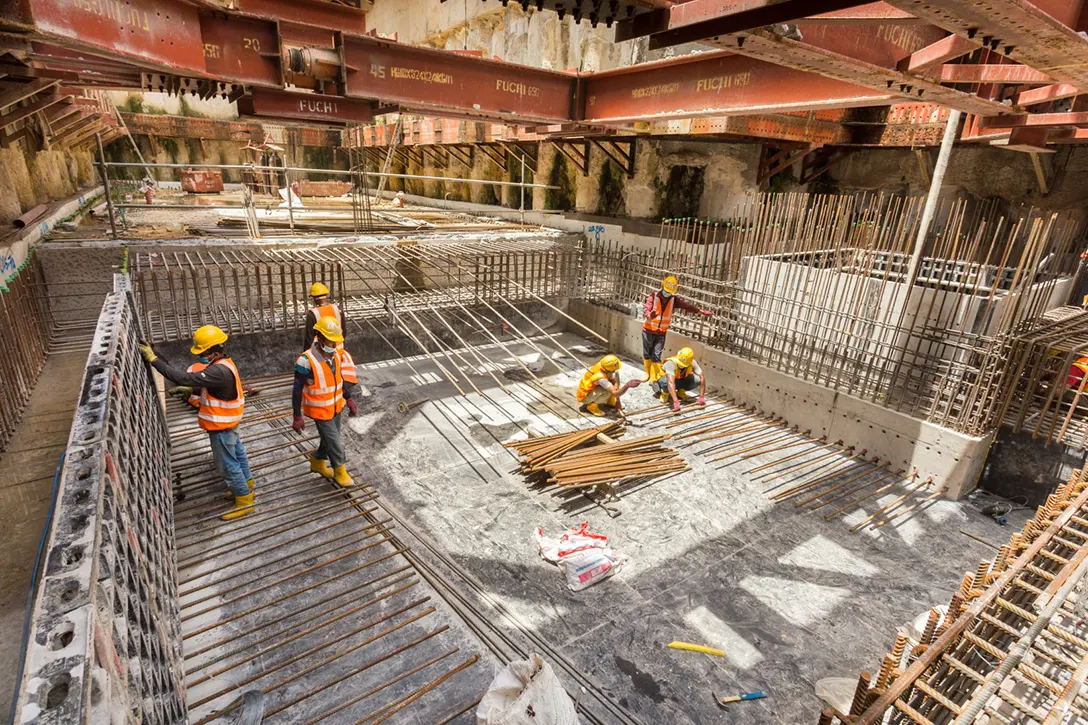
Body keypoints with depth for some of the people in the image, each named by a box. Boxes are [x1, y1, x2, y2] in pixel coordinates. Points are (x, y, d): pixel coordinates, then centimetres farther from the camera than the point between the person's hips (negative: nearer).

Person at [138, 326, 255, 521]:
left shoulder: (219, 371, -33)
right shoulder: (223, 365, 2)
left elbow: (185, 378, -37)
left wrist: (154, 360, -34)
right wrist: (193, 390, 1)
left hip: (222, 427, -10)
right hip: (227, 423, 10)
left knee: (227, 463, 3)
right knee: (236, 453, 24)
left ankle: (245, 500, 15)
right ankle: (246, 483, 43)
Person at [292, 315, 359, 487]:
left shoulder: (336, 355, -6)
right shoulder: (306, 361, -27)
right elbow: (297, 391, -19)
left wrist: (348, 399, 12)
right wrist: (297, 417, -15)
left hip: (336, 407, 7)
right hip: (320, 411, -6)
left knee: (330, 439, 21)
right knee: (334, 441, 4)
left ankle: (317, 462, 46)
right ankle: (340, 471, 26)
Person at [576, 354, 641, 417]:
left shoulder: (606, 367, -17)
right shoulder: (600, 377, -39)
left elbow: (615, 382, -7)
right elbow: (615, 393, -40)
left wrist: (618, 401, -10)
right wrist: (627, 385, -56)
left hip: (594, 388, 8)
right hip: (585, 396, -8)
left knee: (615, 374, -3)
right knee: (607, 391, -34)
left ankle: (610, 401, 10)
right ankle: (592, 406, -8)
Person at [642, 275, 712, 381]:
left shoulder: (674, 300, -3)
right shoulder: (653, 297, -16)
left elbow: (686, 306, 0)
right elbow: (646, 308, -30)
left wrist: (701, 311, -6)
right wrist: (649, 315, -53)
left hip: (661, 333, 2)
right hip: (649, 331, -2)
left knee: (656, 356, -2)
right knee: (647, 354, 11)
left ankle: (654, 378, 7)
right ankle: (647, 373, 31)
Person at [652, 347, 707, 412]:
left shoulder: (692, 363, -25)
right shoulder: (671, 363, -39)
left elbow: (702, 378, -23)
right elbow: (670, 382, -50)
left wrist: (701, 397, -31)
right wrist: (675, 401, -58)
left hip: (680, 379, 4)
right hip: (664, 379, -4)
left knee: (697, 380, -24)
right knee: (666, 382, -41)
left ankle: (680, 391, 4)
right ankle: (665, 392, -5)